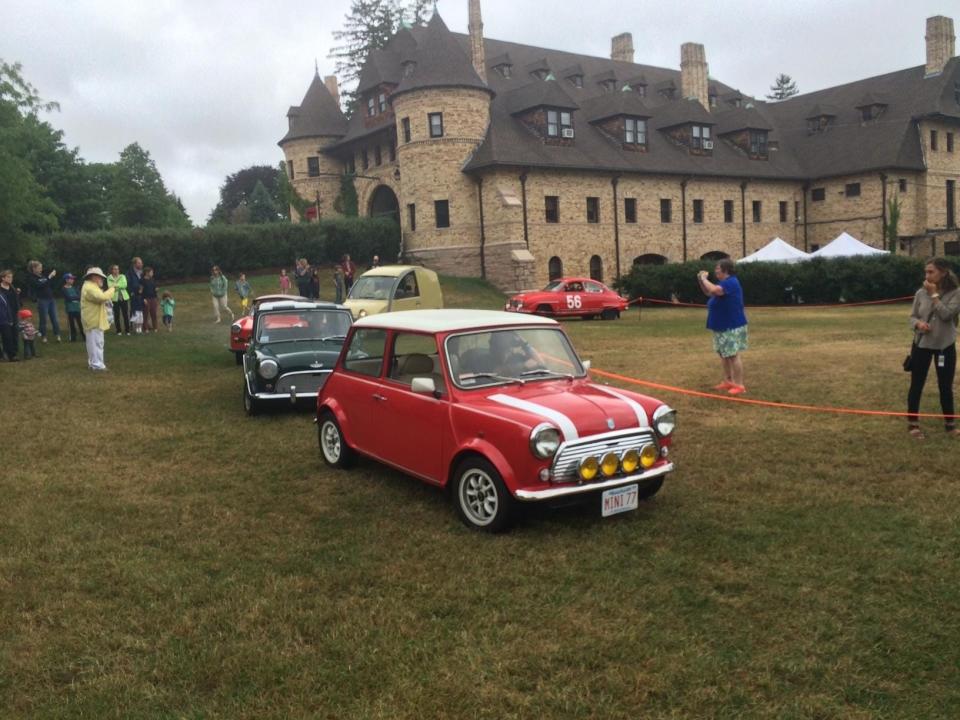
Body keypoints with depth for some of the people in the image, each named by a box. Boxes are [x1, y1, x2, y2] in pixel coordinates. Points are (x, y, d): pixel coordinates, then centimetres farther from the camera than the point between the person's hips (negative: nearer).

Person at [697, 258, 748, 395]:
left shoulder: (731, 282, -18)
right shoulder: (724, 282, 14)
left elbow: (713, 290, -33)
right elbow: (708, 293, 22)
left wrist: (704, 278, -17)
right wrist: (700, 280, 6)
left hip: (732, 326, -10)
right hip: (723, 326, 10)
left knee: (733, 355, -8)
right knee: (724, 354, 14)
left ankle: (739, 385, -4)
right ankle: (727, 381, 23)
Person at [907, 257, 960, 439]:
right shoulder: (920, 293, -1)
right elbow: (912, 316, 4)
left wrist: (934, 294, -17)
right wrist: (918, 323, -18)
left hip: (945, 346, -1)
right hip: (922, 345, 1)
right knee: (916, 385, 5)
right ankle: (913, 423, 17)